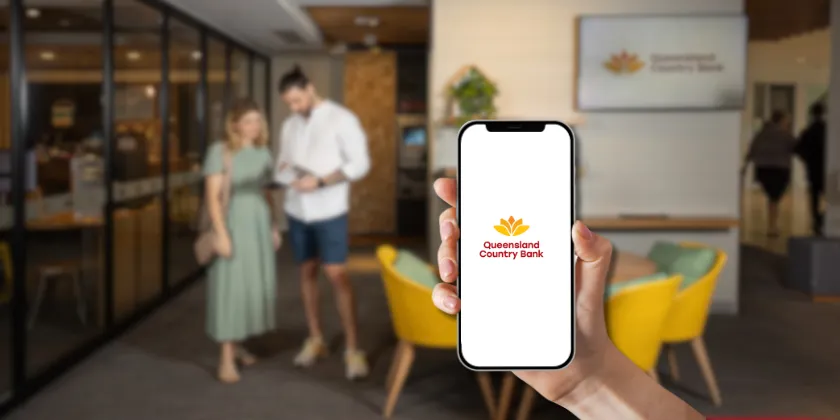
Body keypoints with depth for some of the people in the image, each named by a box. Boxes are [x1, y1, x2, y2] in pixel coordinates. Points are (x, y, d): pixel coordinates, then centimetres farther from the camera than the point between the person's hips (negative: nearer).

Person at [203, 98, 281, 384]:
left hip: (259, 224, 6)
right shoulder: (220, 151, -9)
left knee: (256, 284, 9)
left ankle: (237, 344, 24)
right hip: (233, 223, -6)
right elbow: (212, 197, -13)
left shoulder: (262, 151, 8)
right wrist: (221, 233, -19)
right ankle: (226, 358, 0)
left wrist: (273, 227, 10)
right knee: (230, 286, -5)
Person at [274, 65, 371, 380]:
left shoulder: (341, 119, -8)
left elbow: (360, 163, -13)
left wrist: (320, 181, -21)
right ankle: (315, 339, 23)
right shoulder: (289, 126, 11)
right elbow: (282, 165, 15)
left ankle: (353, 348, -3)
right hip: (296, 211, 6)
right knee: (307, 272, 11)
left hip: (329, 212, -6)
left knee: (337, 275, -9)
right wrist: (286, 172, -10)